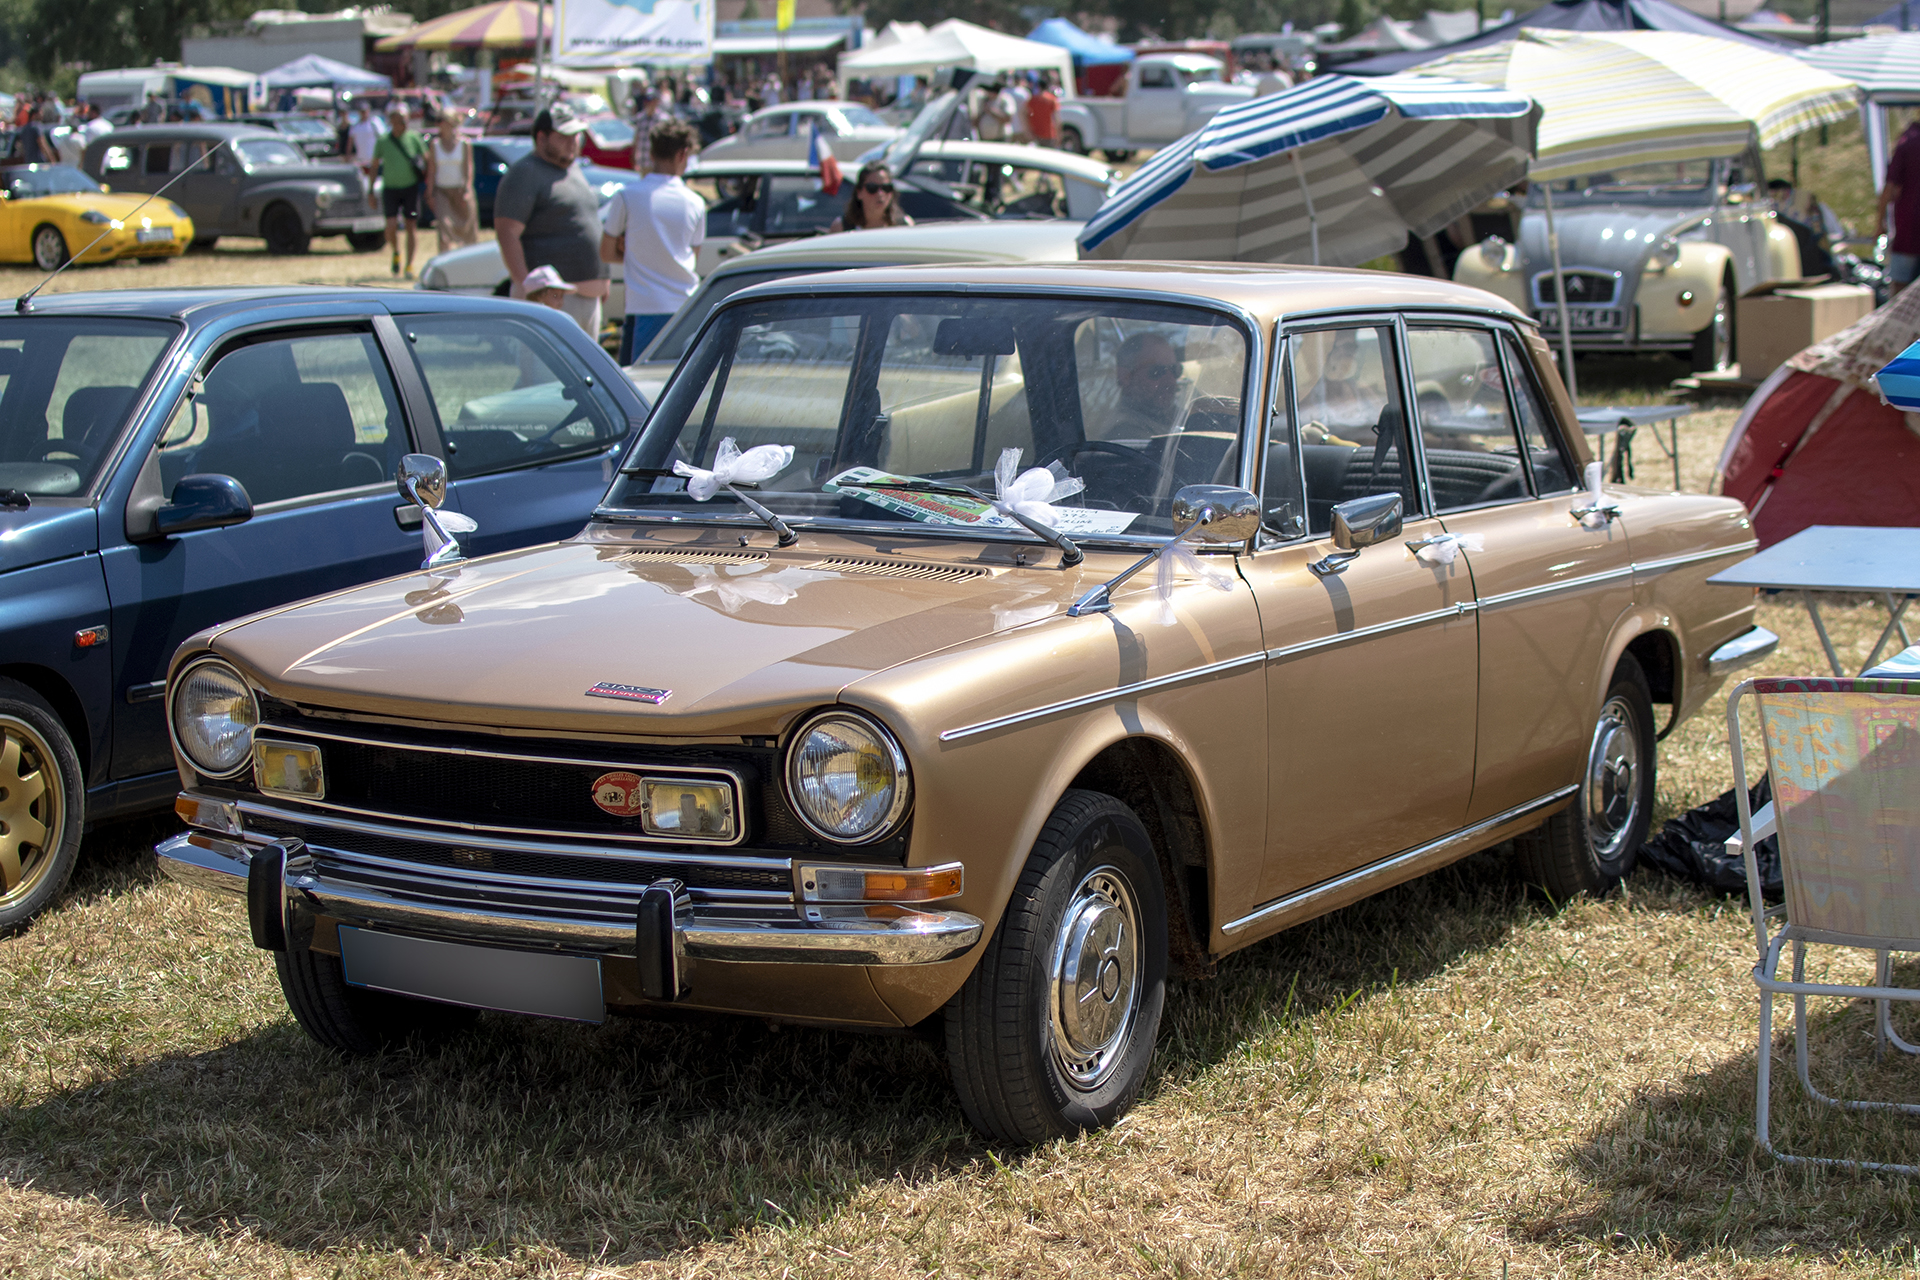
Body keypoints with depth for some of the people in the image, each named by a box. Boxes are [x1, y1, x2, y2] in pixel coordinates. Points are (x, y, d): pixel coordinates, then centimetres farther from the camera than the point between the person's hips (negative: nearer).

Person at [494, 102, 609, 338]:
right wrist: (523, 283, -25)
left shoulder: (574, 172, 20)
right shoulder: (525, 174, -9)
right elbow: (506, 232, -17)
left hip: (588, 294, 9)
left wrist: (601, 282, 26)